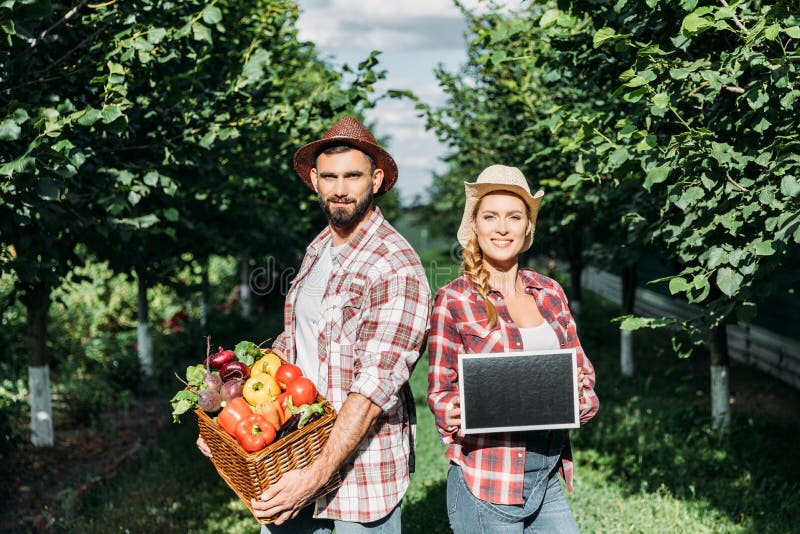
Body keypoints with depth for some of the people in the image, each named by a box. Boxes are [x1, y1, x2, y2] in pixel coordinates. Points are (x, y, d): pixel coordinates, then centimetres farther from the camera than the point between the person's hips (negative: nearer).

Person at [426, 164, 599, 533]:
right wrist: (460, 414, -20)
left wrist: (577, 391, -7)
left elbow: (582, 370, 15)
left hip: (548, 481, 5)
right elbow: (441, 394, 0)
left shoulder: (550, 293, 8)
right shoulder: (453, 301, -4)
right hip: (487, 485, -4)